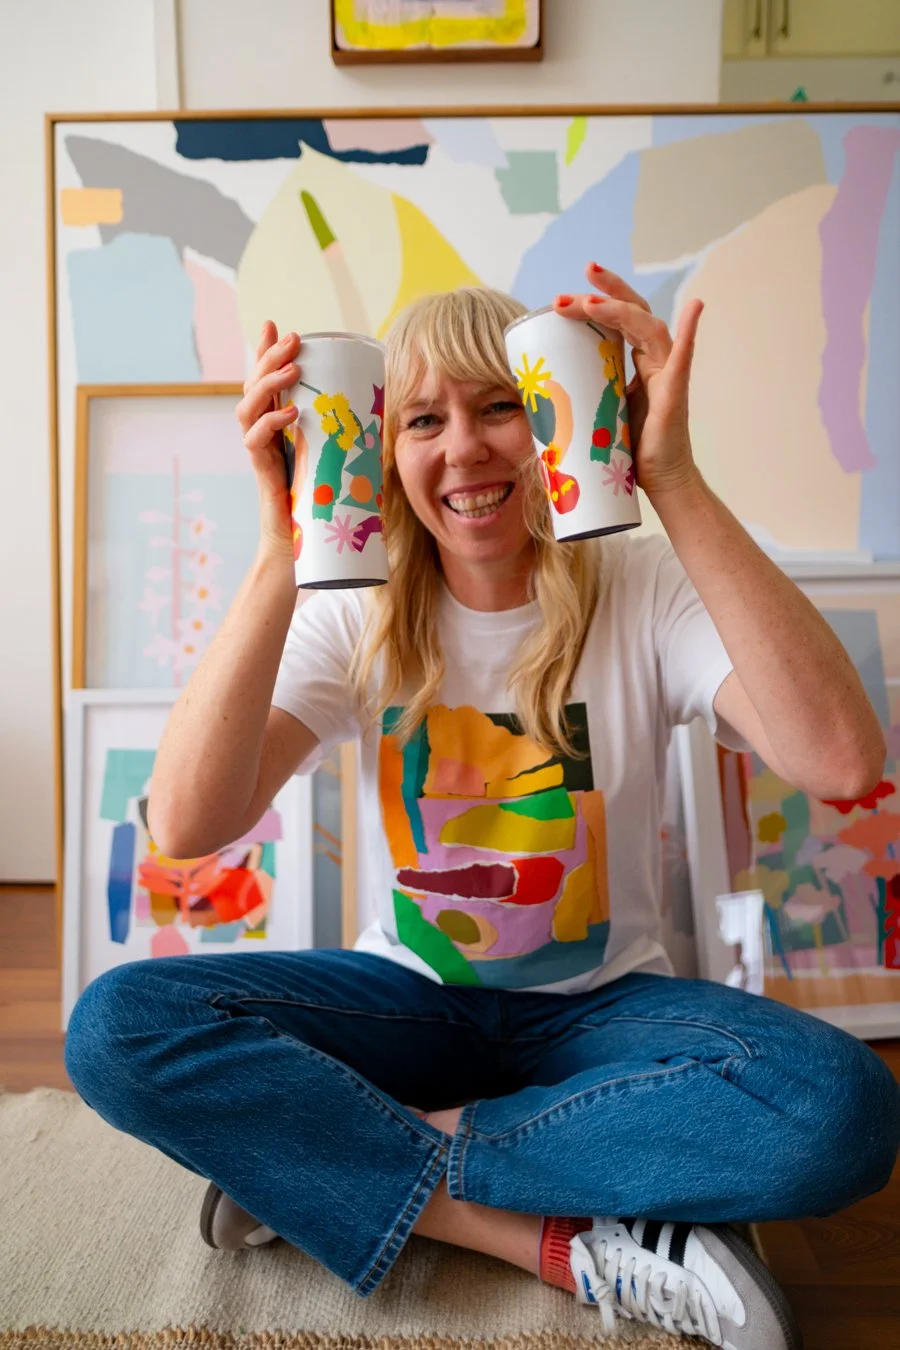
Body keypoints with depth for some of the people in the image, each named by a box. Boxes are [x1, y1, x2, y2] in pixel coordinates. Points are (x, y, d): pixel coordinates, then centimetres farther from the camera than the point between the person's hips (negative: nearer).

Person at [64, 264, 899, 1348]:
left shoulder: (648, 591, -9)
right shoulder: (357, 617, -6)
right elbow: (184, 825, -21)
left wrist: (677, 486, -32)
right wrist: (281, 557, -30)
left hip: (600, 1006, 0)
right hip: (408, 1001, 1)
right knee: (118, 1025, -21)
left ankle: (327, 1163, -16)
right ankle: (579, 1248, -19)